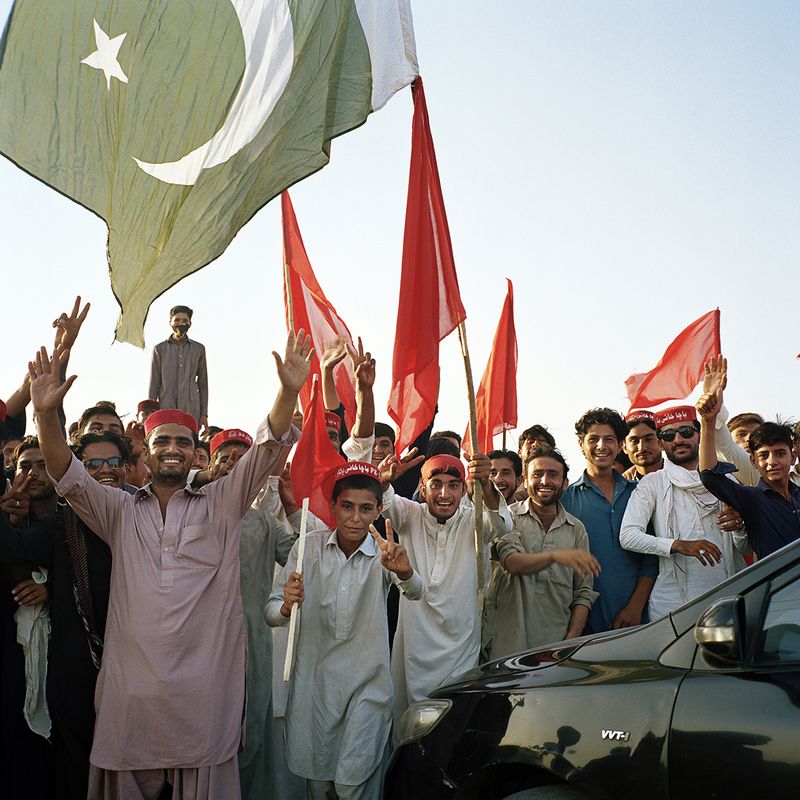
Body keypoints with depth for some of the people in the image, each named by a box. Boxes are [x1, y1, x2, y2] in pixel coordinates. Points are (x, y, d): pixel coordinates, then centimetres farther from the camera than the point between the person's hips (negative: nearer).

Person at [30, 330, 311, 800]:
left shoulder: (221, 505, 6)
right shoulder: (121, 512, 11)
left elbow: (268, 449, -5)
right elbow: (68, 474, 0)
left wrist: (289, 392, -19)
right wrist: (46, 412, -16)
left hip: (205, 689, -1)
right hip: (130, 687, 2)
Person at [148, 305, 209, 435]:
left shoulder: (198, 349, 12)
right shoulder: (160, 349, 9)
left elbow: (203, 383, 13)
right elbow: (154, 384, 8)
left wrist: (204, 414, 8)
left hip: (191, 410, 1)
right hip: (165, 409, -1)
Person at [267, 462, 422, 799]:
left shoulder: (384, 552, -7)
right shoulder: (310, 547, -5)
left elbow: (415, 593, -25)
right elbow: (271, 614, -5)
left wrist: (404, 571, -47)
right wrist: (286, 607, -28)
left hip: (367, 681, -1)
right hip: (313, 679, 2)